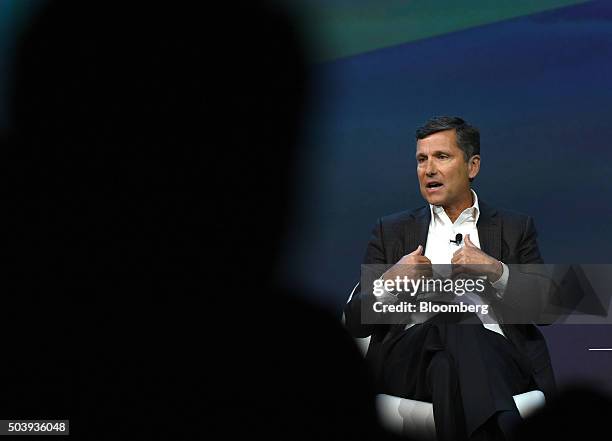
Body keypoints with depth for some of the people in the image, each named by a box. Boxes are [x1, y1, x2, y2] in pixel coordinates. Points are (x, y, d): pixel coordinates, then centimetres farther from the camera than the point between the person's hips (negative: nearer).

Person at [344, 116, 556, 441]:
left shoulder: (515, 228, 21)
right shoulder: (391, 231, 21)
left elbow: (541, 306, 9)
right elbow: (356, 322, 14)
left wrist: (495, 270, -8)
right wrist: (390, 281, -5)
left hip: (496, 355, -1)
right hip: (409, 360, 1)